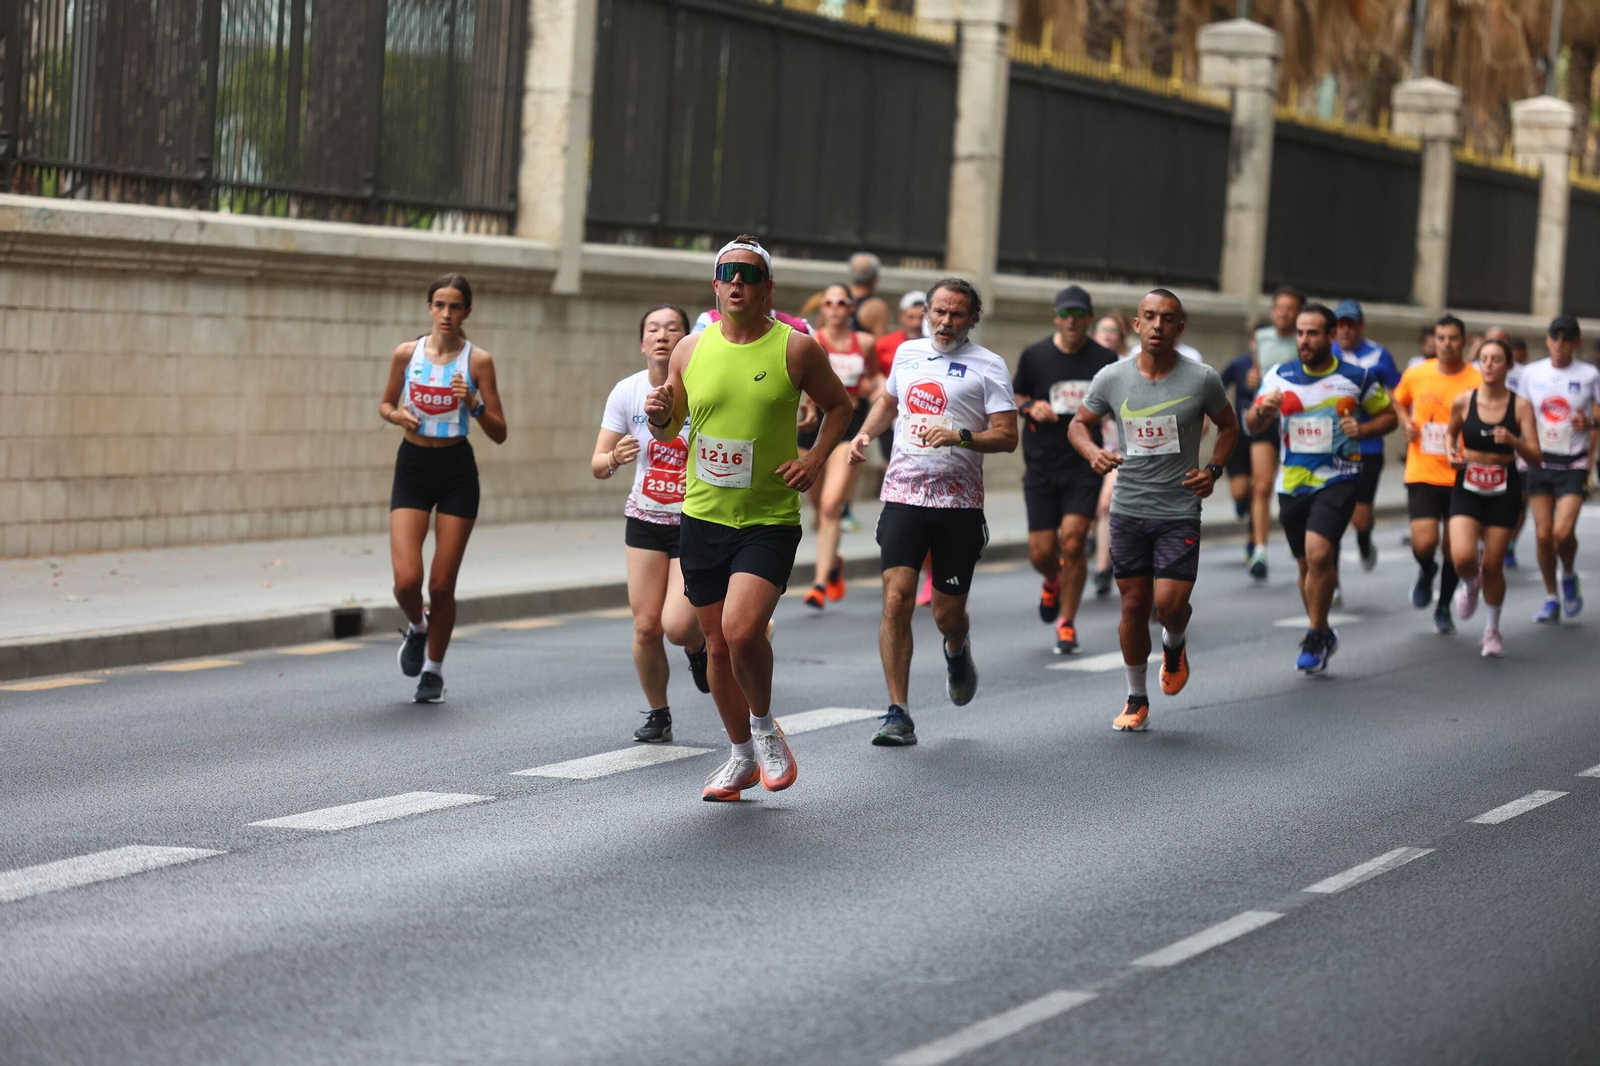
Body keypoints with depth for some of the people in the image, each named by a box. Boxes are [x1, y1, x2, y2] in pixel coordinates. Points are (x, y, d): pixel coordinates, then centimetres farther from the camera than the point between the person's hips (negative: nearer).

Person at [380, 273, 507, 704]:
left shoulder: (477, 360, -4)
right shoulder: (406, 353, 1)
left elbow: (499, 434, -2)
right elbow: (385, 403, 16)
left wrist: (474, 403, -20)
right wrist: (397, 415, -6)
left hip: (457, 473, -1)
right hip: (412, 468, 1)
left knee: (442, 585, 1)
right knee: (407, 580, -12)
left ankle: (433, 669, 23)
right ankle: (416, 628, 24)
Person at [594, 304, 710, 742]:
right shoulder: (627, 393, -4)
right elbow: (597, 465, -1)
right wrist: (614, 460, -23)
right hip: (645, 522, 3)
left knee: (677, 626, -15)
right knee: (646, 627, -2)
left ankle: (699, 646, 23)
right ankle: (658, 715, 21)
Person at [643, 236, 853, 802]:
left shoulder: (796, 348, -4)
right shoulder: (691, 350, 4)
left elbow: (839, 405, 11)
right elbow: (669, 430, 15)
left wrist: (816, 459, -4)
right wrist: (659, 416, -8)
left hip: (770, 521, -4)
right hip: (702, 517, 4)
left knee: (742, 630, -22)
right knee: (719, 644, 10)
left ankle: (765, 726, 6)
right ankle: (742, 755, 30)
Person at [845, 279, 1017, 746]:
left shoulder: (987, 366, -2)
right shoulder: (907, 353, 11)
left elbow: (1007, 437, -7)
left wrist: (960, 436, -22)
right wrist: (865, 433, 12)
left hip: (959, 502, -2)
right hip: (903, 495, 2)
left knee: (948, 614, 4)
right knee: (896, 599, -13)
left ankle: (957, 652, 44)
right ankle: (898, 715, -10)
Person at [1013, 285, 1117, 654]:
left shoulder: (1105, 360, 2)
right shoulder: (1035, 355, 0)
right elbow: (1014, 399, 11)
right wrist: (1030, 409, -10)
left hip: (1084, 464, -1)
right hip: (1041, 465, 1)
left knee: (1073, 543, -13)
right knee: (1041, 552, -1)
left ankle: (1067, 624, 3)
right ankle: (1052, 582, 38)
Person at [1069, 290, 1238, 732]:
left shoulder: (1202, 380, -6)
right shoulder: (1111, 378, -3)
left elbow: (1229, 427, 11)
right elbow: (1079, 423, 11)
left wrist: (1213, 470, -4)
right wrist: (1092, 452, -10)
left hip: (1180, 511, -2)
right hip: (1128, 509, 2)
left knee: (1169, 603, -12)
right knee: (1134, 605, 6)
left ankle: (1175, 644, 25)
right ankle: (1136, 699, 22)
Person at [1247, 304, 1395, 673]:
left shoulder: (1358, 377, -3)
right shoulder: (1280, 376, 3)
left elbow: (1388, 415, 9)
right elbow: (1251, 425, 1)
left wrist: (1363, 428, -11)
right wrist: (1262, 409, -22)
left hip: (1338, 480, -4)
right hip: (1292, 484, 4)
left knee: (1319, 553, -22)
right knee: (1306, 564, 13)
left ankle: (1316, 636, -9)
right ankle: (1322, 636, 32)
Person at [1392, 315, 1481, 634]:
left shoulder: (1477, 382, -7)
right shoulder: (1415, 375, -1)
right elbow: (1398, 401, 21)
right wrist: (1405, 423, 2)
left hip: (1460, 477, 0)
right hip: (1422, 474, 0)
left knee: (1454, 550, 6)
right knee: (1424, 542, -13)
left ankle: (1443, 608, 28)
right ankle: (1426, 572, 23)